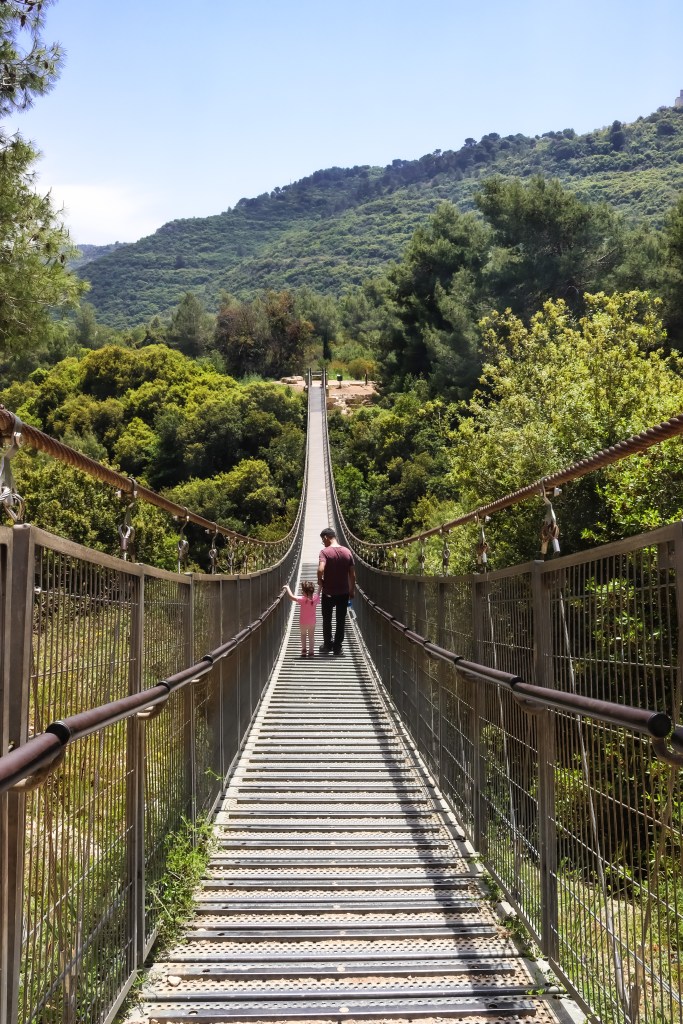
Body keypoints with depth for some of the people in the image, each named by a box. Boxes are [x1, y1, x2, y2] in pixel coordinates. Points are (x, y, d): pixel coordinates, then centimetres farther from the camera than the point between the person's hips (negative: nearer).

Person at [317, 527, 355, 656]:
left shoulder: (325, 552, -12)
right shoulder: (347, 552, 0)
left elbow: (321, 570, -27)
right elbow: (352, 574, 1)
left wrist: (320, 582, -10)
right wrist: (352, 590, 10)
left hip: (328, 592, -3)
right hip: (344, 592, 3)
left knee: (327, 620, 14)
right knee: (340, 621, 10)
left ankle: (328, 645, 21)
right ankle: (337, 647, 13)